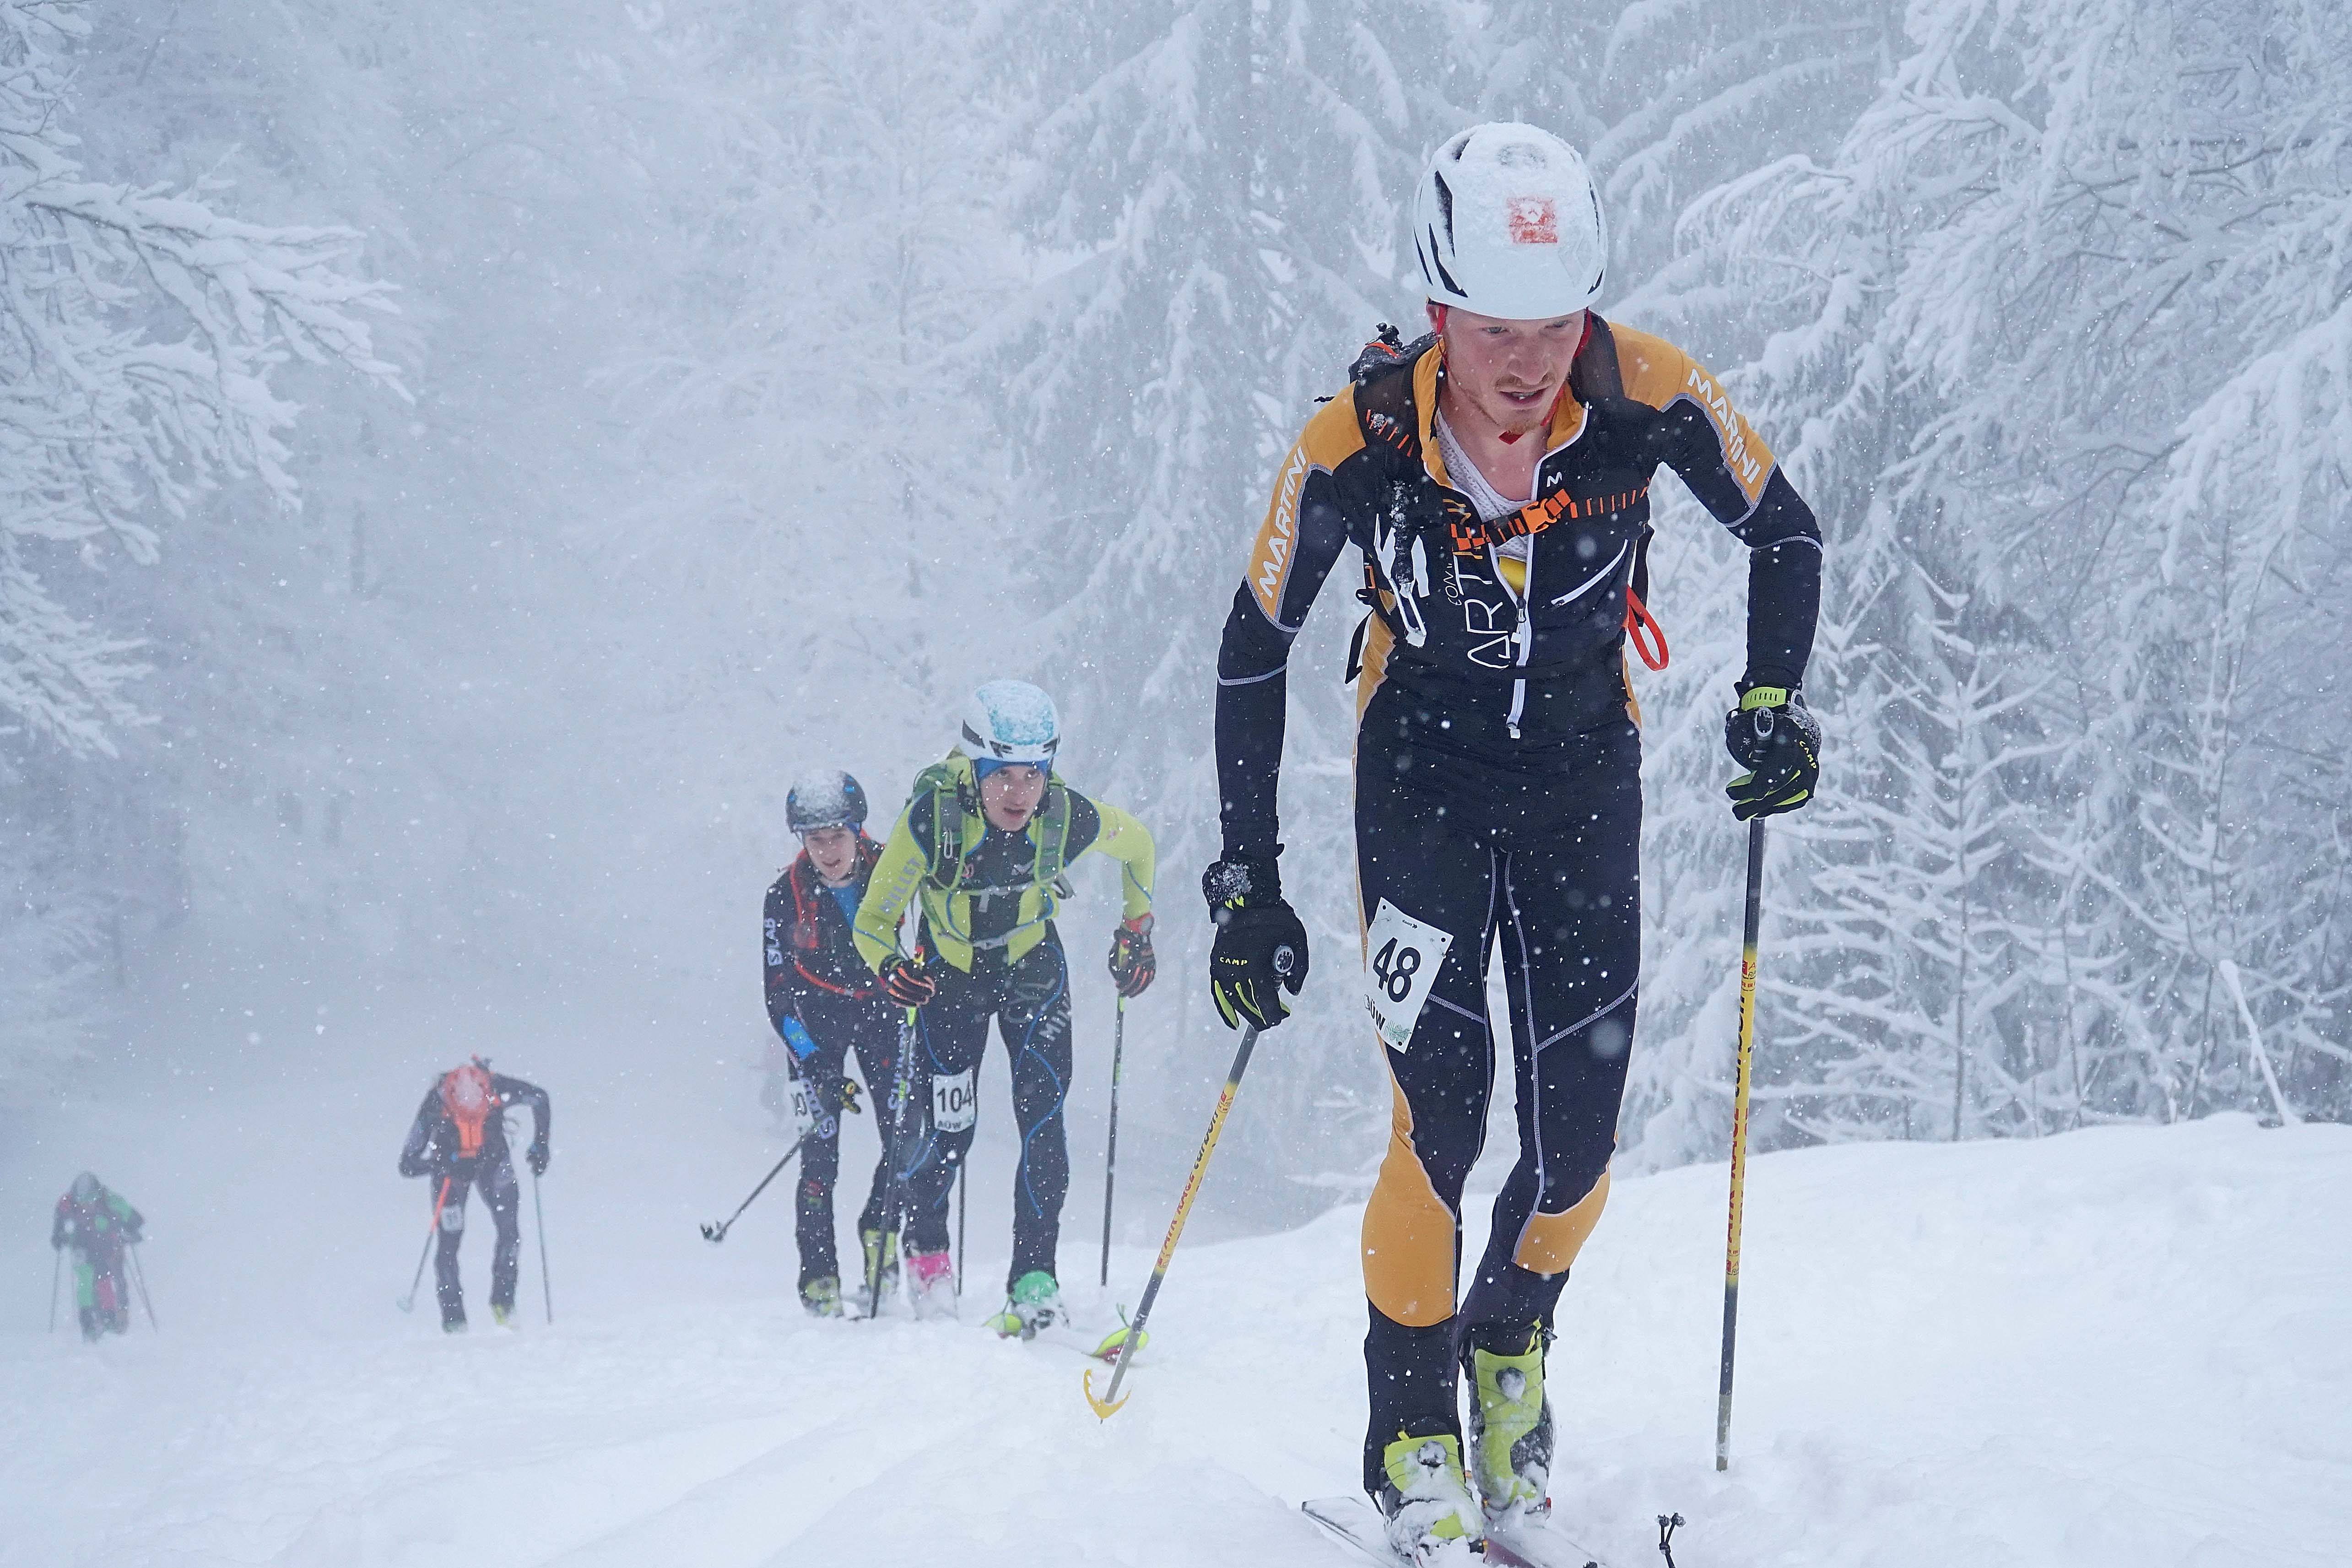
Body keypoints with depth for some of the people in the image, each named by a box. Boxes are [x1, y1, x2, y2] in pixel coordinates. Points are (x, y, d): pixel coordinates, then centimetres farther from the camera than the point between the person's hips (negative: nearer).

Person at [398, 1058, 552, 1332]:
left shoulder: (498, 1090, -31)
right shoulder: (435, 1106, -34)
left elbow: (540, 1099, -8)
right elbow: (407, 1164, -28)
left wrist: (540, 1145, -11)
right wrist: (443, 1163, -43)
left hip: (492, 1160, 1)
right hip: (450, 1168, -1)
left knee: (509, 1231, -15)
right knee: (449, 1243, -10)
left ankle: (503, 1300, 1)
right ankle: (453, 1317, 0)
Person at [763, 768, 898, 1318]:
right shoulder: (786, 896, -21)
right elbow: (779, 997, -16)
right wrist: (817, 1069, -25)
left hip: (879, 1006, 2)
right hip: (816, 1016, -2)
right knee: (822, 1144, -11)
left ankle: (879, 1229, 14)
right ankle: (819, 1273, -4)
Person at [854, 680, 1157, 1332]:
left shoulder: (1068, 818, -27)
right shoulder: (930, 819, -32)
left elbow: (1137, 843, -3)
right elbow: (874, 921, -21)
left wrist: (1137, 931, 4)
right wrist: (890, 968, -42)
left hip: (1034, 974, 1)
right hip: (949, 977, -1)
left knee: (1042, 1120, -13)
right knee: (945, 1131, -5)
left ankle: (1035, 1279, -5)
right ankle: (925, 1248, 24)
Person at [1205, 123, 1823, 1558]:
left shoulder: (1651, 397, -23)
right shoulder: (1358, 442, -24)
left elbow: (1786, 533, -2)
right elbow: (1254, 650, -11)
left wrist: (1774, 701, -16)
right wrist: (1250, 886, -11)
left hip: (1585, 759, 2)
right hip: (1424, 763, -2)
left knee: (1579, 1139, -2)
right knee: (1442, 1117, -15)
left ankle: (1511, 1334, 30)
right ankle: (1413, 1435, 3)